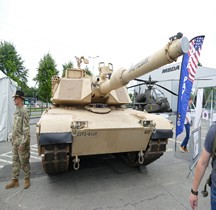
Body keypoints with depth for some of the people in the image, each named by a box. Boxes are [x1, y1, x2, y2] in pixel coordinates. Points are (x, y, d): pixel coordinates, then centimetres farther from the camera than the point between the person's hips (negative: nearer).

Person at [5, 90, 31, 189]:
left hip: (22, 141, -8)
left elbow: (26, 128, -20)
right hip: (15, 141, 8)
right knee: (15, 161, 16)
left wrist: (23, 142, -21)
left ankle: (27, 179, 23)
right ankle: (15, 180, 28)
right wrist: (12, 138, 16)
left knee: (24, 161, 6)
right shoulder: (16, 111, 10)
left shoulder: (24, 111, -17)